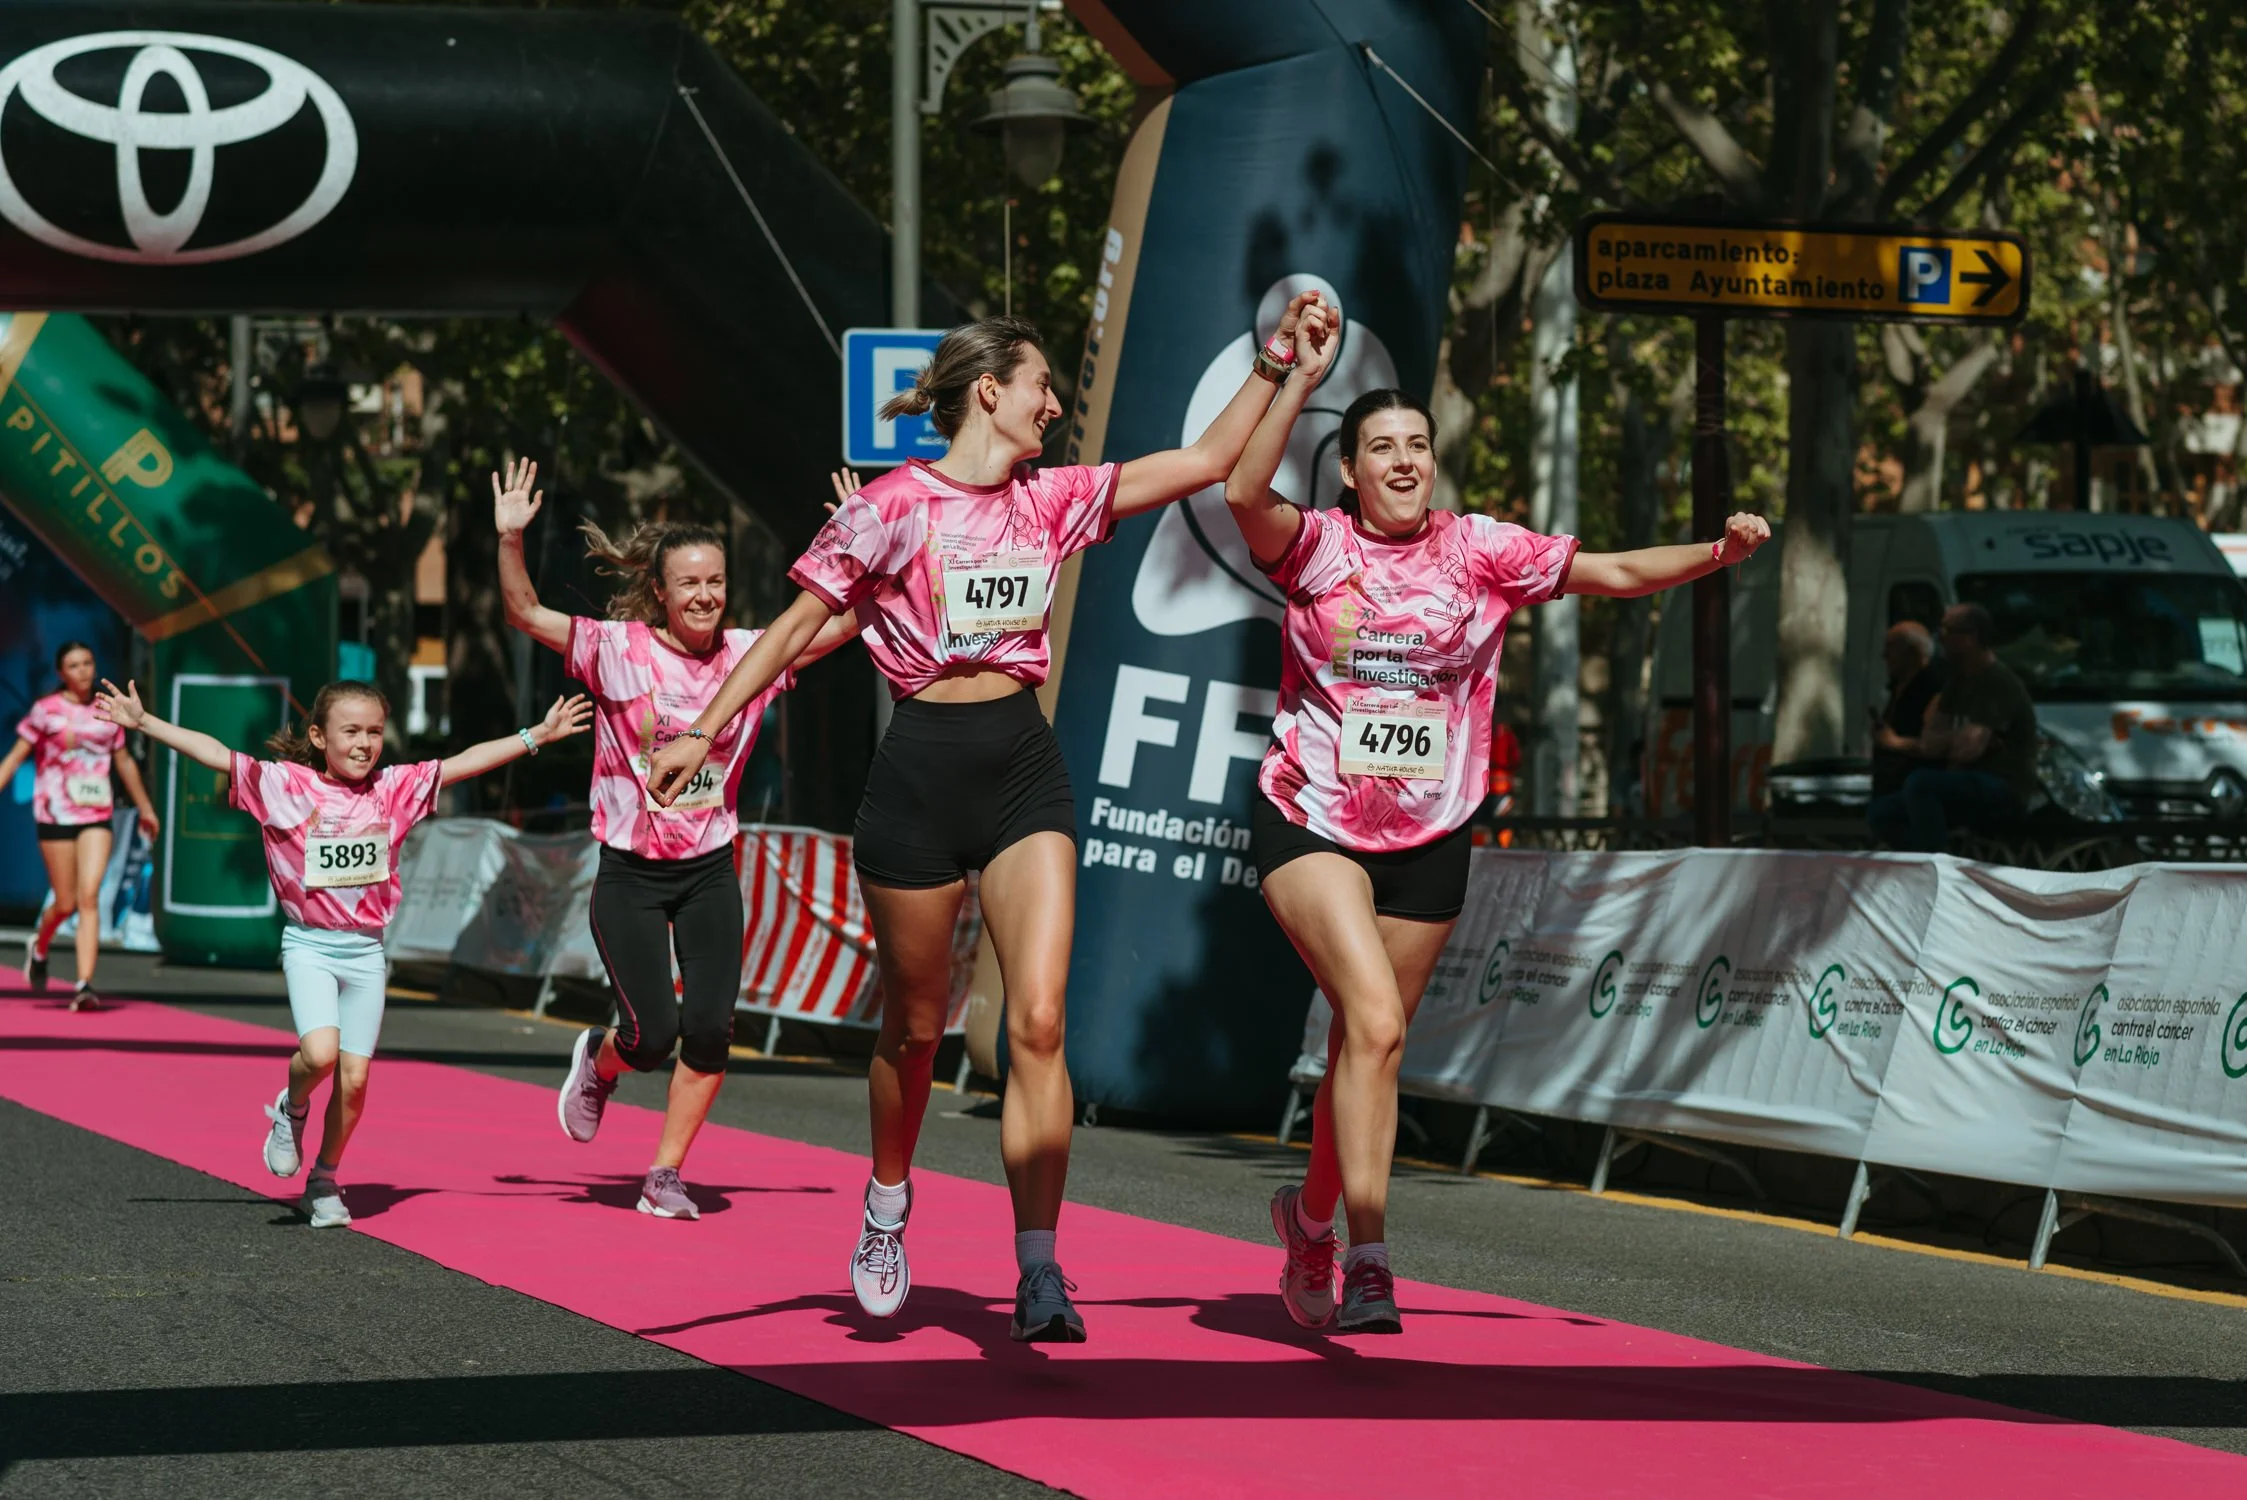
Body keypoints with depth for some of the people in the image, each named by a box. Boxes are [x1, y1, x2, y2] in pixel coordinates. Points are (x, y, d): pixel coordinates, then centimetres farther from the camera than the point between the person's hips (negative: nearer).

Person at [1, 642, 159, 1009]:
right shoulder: (46, 711, -2)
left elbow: (124, 762, 20)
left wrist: (145, 808, 27)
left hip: (96, 816, 2)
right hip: (55, 814, -2)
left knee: (89, 897, -12)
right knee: (66, 903, 1)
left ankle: (85, 984, -16)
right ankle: (39, 946, 35)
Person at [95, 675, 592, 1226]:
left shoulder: (394, 788, 3)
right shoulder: (284, 785, -4)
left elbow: (465, 762, 5)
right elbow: (215, 754, -7)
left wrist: (537, 735, 5)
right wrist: (143, 722, -12)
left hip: (366, 950, 3)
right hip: (309, 945, -3)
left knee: (354, 1077, 1)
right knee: (320, 1052, -24)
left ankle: (324, 1182, 19)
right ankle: (291, 1109, 10)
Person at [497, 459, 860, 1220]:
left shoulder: (747, 654, -1)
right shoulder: (617, 648, -9)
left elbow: (846, 621, 1)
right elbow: (525, 614, -14)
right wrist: (510, 539, -29)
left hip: (710, 871, 3)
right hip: (630, 873, -3)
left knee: (710, 1029, -7)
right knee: (653, 1035, -6)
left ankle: (665, 1177, 9)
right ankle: (598, 1061, 32)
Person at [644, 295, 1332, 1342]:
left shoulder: (1051, 502, 9)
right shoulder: (891, 507, -6)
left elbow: (1207, 462, 11)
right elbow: (797, 625, 0)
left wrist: (1274, 365, 6)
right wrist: (706, 729, -4)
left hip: (1024, 766, 3)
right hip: (922, 769, -3)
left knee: (1039, 1022, -11)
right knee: (915, 1023, 9)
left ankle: (1039, 1273, -11)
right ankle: (887, 1207, 37)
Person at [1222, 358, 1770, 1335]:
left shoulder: (1481, 551, 1)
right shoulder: (1317, 546, -5)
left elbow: (1616, 573, 1)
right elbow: (1245, 494, -24)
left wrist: (1716, 554, -14)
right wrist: (1300, 379, -26)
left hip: (1428, 841, 4)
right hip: (1311, 822, -3)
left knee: (1366, 1047, 12)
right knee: (1375, 1020, -22)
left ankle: (1310, 1215, 37)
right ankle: (1367, 1261, -22)